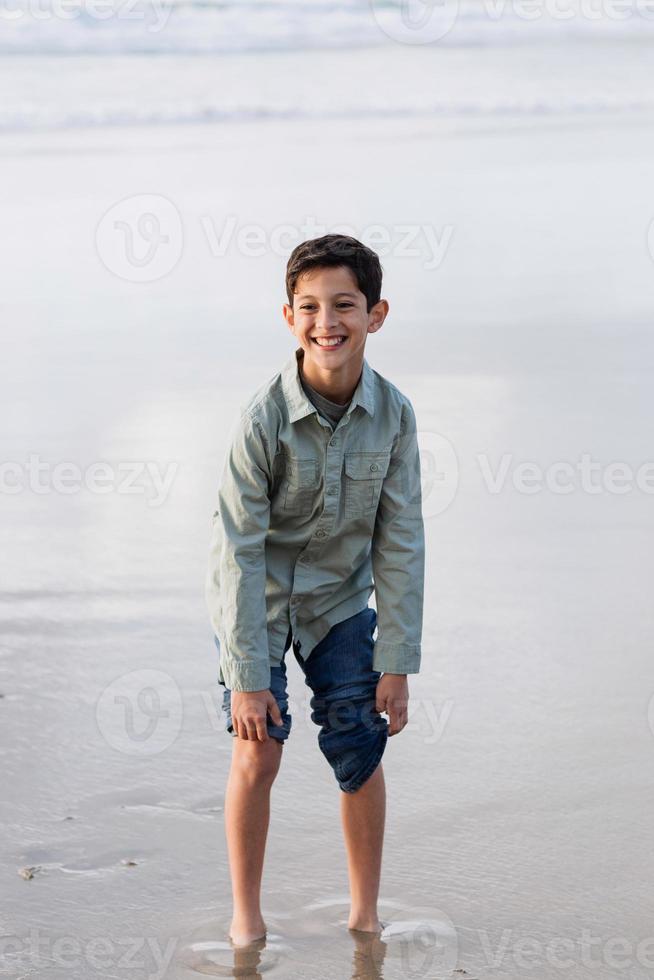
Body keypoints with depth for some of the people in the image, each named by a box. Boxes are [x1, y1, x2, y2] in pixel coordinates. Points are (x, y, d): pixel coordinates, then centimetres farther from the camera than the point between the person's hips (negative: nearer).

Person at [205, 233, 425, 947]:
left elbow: (400, 542, -10)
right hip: (257, 595, -3)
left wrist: (397, 664, -10)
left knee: (360, 753, 1)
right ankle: (246, 916, 9)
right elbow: (242, 548, -22)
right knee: (258, 750, -9)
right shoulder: (263, 417, -26)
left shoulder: (393, 414, -17)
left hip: (339, 596, 3)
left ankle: (365, 916, 19)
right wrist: (247, 675, -22)